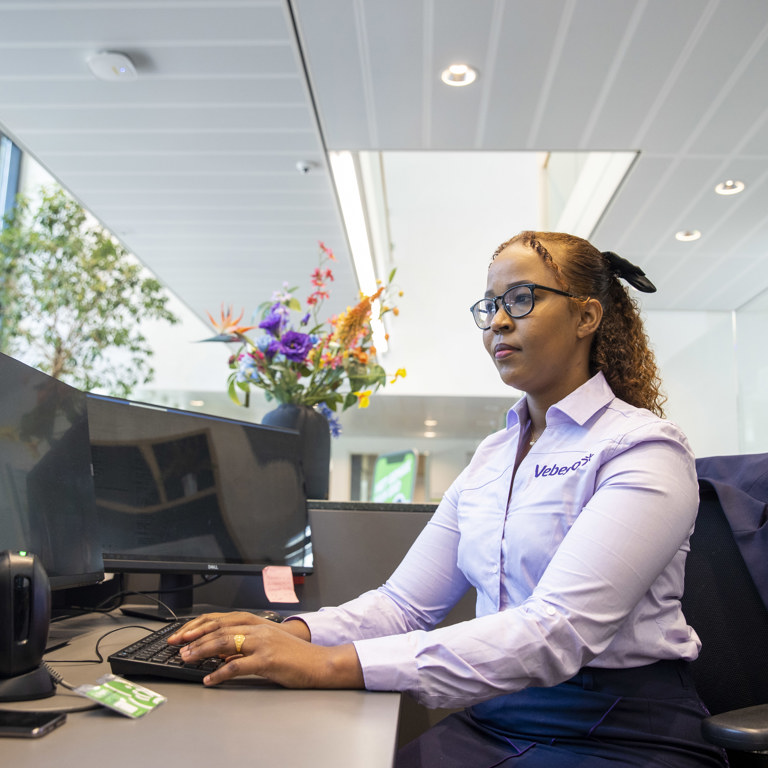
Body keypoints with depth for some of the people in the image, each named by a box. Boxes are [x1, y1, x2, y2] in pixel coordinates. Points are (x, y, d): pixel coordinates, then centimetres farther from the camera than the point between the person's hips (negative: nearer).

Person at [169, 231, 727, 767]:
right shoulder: (489, 459, 10)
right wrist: (296, 633, -13)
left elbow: (557, 631, -25)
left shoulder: (644, 448, -12)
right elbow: (406, 602, 6)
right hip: (492, 721, 5)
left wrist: (337, 664, -30)